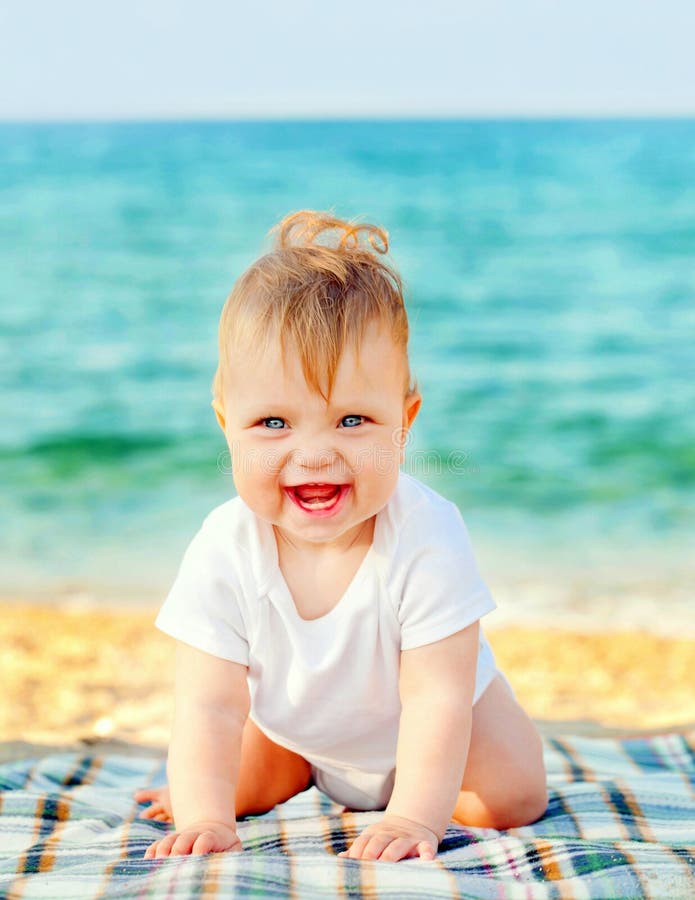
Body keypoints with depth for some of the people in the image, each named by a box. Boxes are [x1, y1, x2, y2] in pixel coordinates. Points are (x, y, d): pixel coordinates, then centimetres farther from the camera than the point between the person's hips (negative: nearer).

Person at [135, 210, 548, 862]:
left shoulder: (428, 537, -39)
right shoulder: (223, 550, -32)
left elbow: (436, 697, -37)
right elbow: (209, 709, -30)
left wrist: (412, 817, -46)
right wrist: (205, 818, -42)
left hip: (430, 730, -2)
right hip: (293, 722, 3)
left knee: (514, 798, -14)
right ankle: (309, 775, 29)